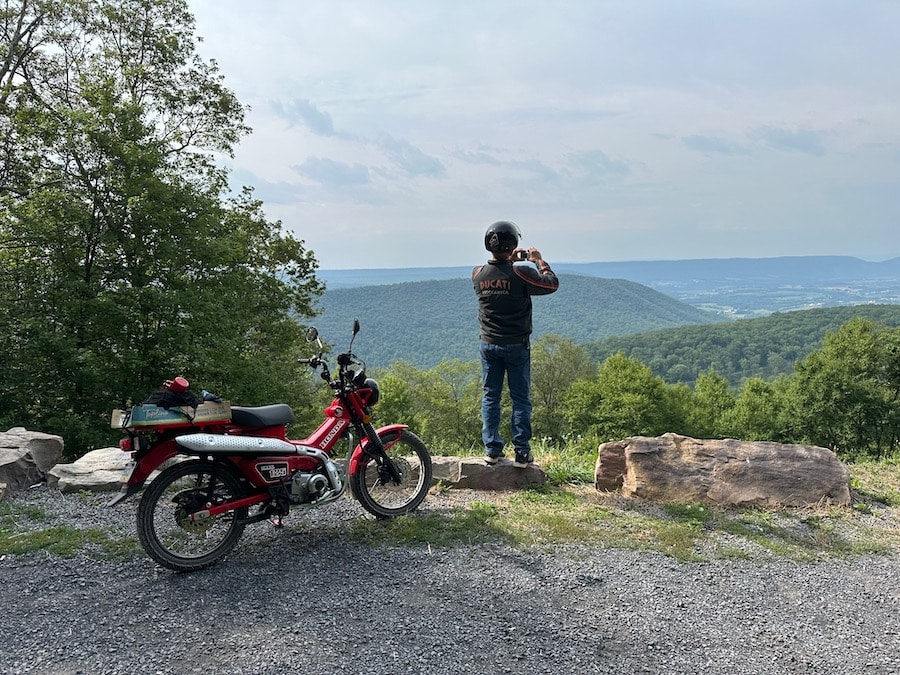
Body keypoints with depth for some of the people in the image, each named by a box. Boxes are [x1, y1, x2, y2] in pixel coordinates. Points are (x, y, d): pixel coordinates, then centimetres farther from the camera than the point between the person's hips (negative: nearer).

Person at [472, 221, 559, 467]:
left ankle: (492, 449, 12)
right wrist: (539, 261, 8)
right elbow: (552, 284, -3)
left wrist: (509, 261, 20)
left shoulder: (477, 274, -4)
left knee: (490, 397, 11)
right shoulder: (521, 274, -17)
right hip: (516, 346, -3)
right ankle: (522, 452, 7)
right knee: (521, 399, 6)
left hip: (489, 345, 3)